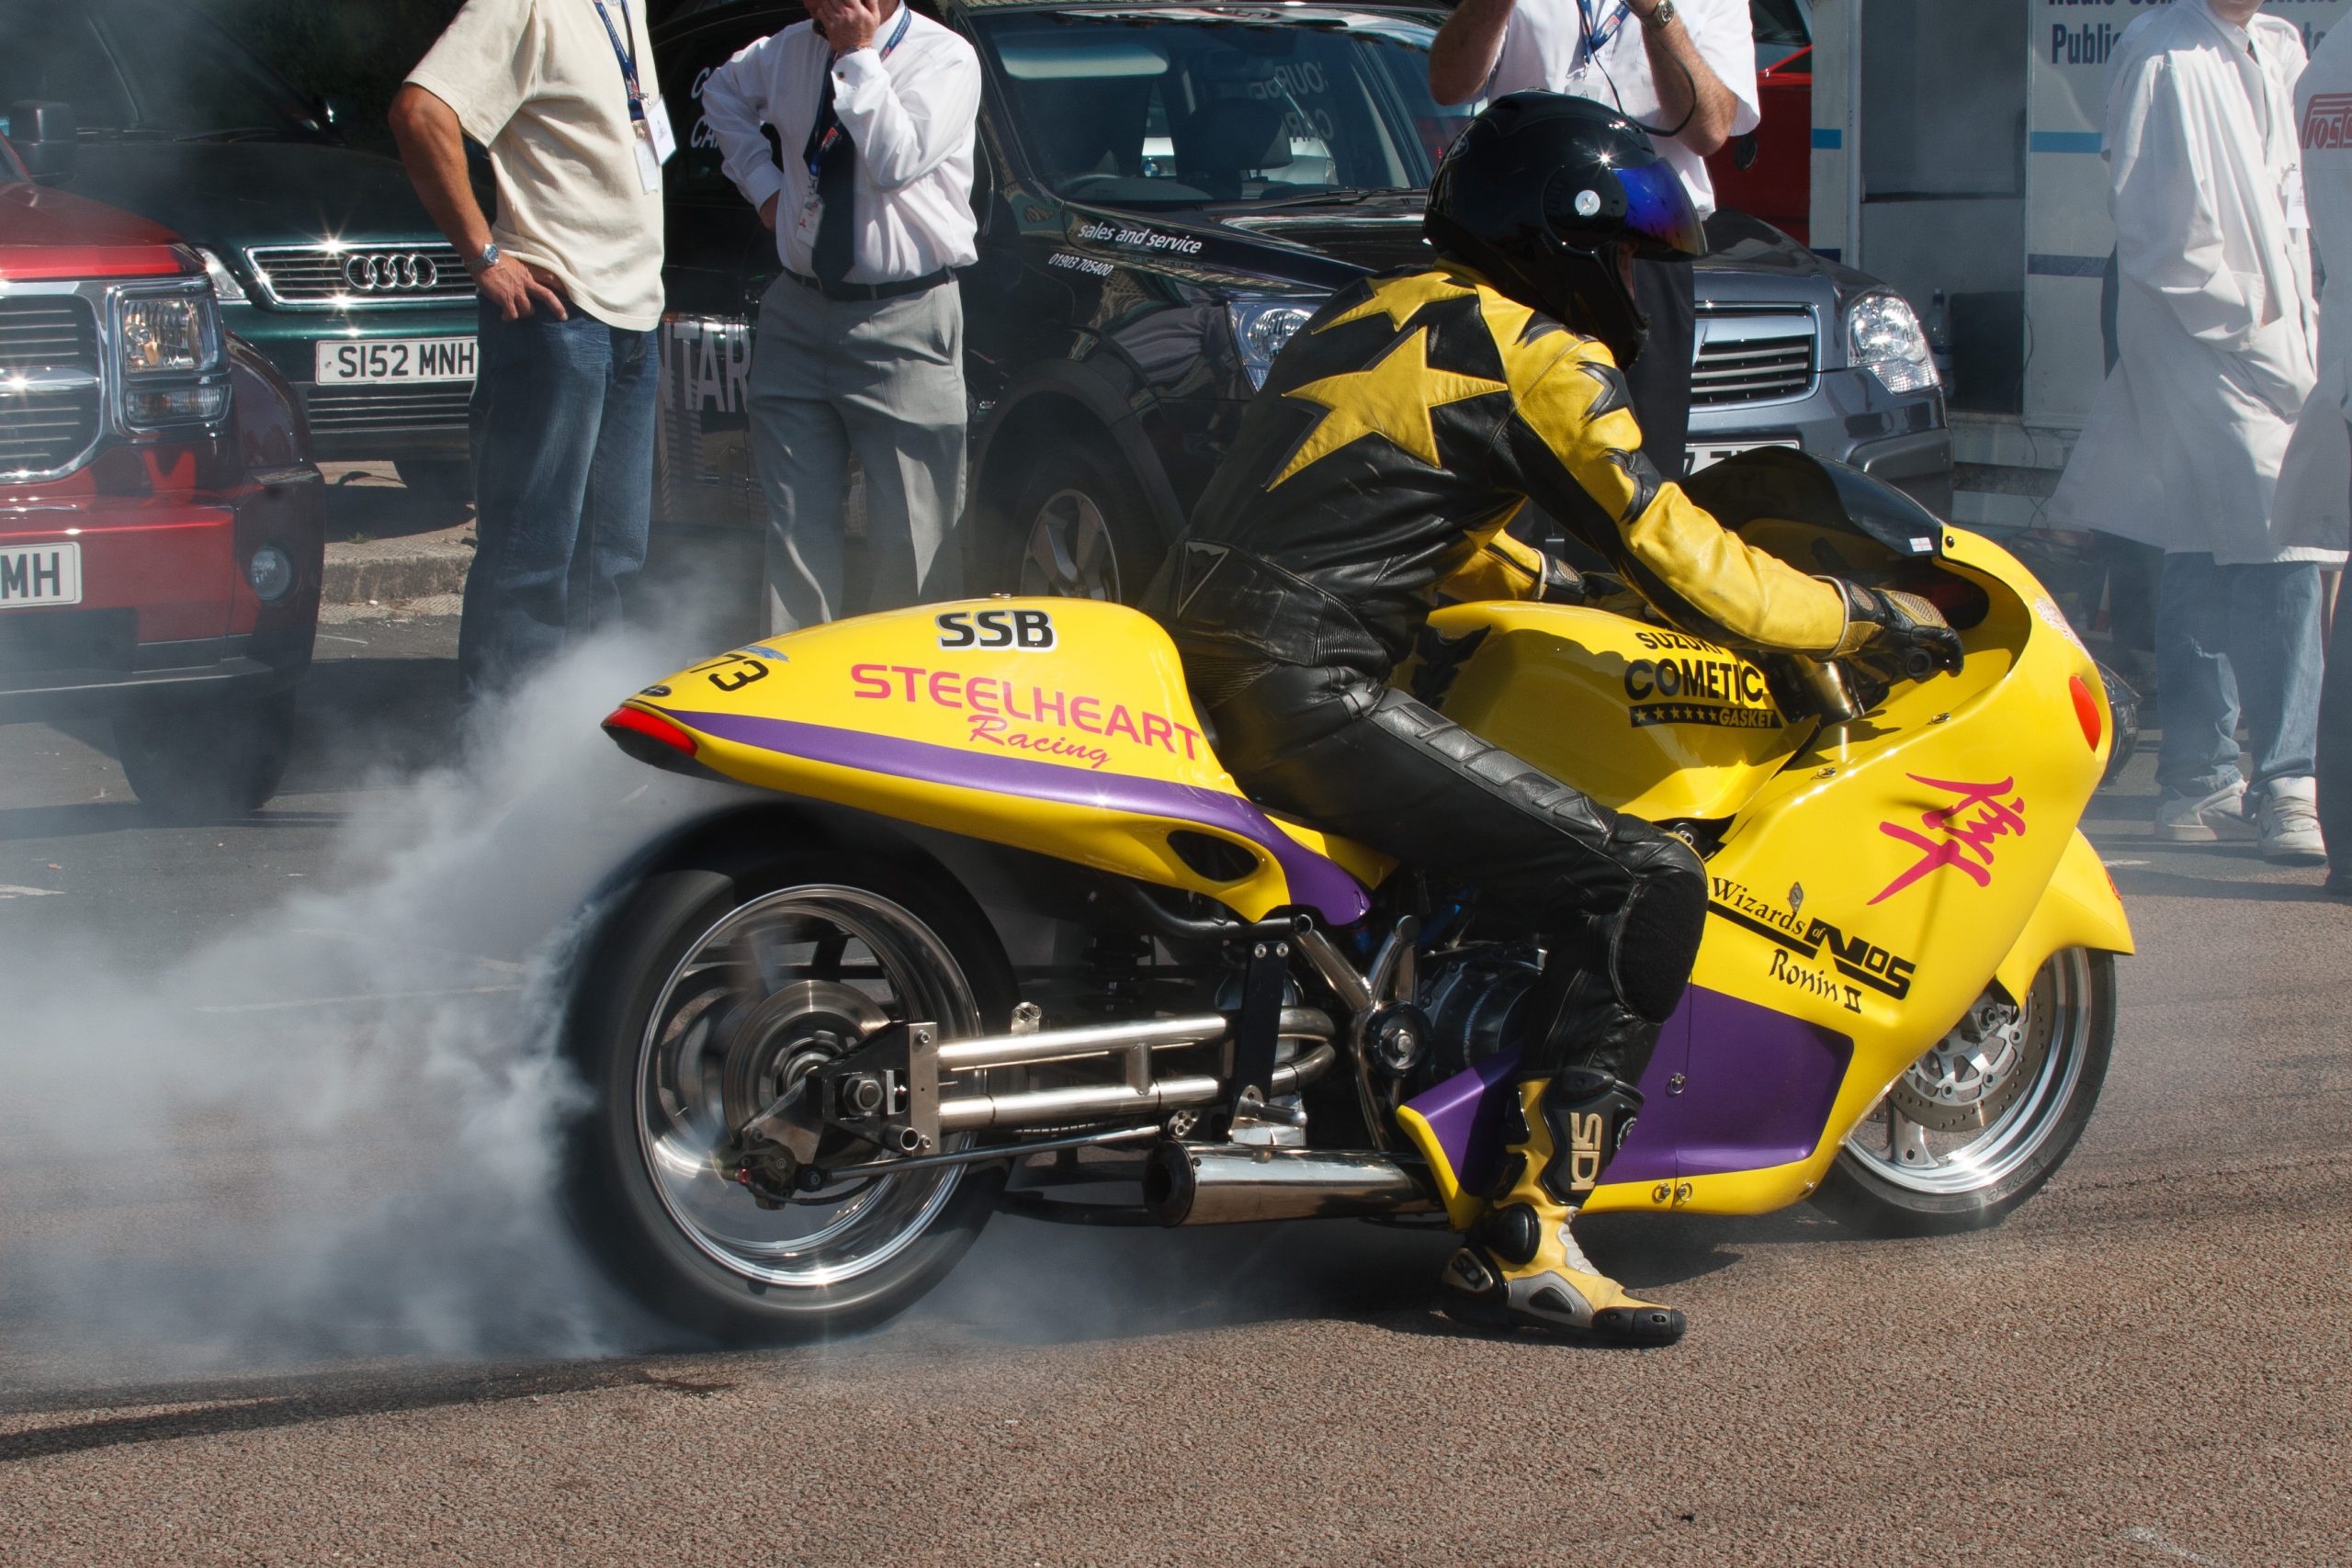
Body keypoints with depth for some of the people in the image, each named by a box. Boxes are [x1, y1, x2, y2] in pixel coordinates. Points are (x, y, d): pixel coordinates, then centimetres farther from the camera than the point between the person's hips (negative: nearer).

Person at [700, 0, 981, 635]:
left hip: (904, 326, -5)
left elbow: (896, 163, -22)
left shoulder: (944, 58, -8)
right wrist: (760, 182, 18)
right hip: (797, 317, 5)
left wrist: (859, 56, -17)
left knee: (913, 535, -6)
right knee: (797, 522, 6)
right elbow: (722, 92, 31)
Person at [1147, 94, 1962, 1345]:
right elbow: (1682, 567, -5)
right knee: (1640, 887, -11)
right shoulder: (1541, 359, -3)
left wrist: (1552, 584, 36)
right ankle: (1525, 1240, -15)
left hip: (1196, 657, 10)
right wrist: (1866, 617, 7)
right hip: (1306, 690, -10)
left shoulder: (1383, 309, 22)